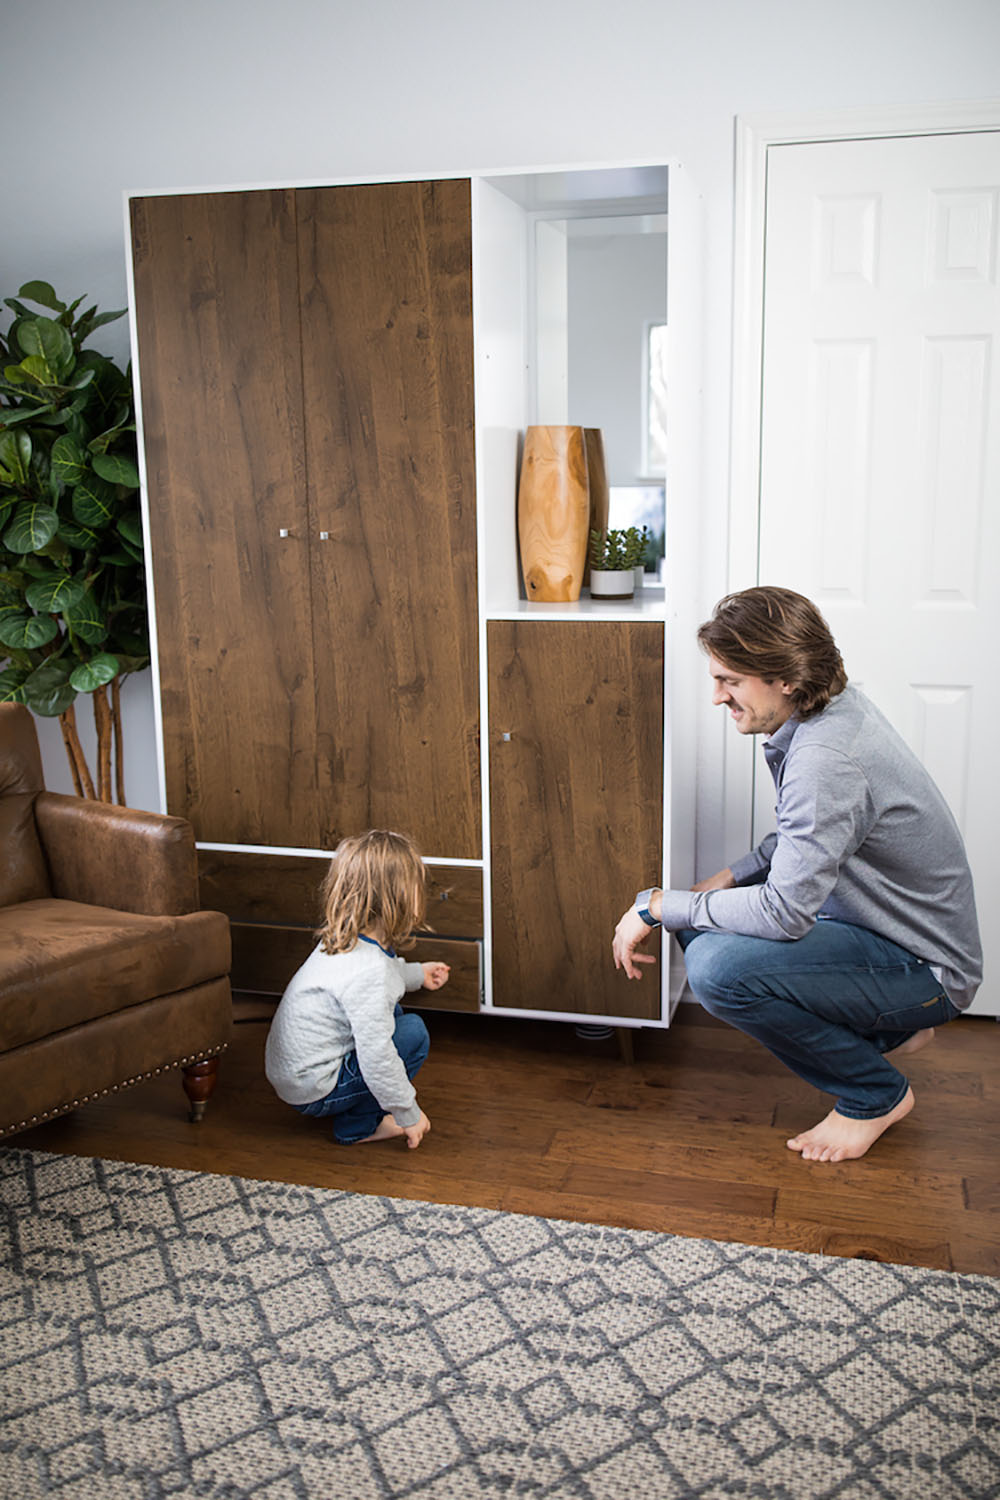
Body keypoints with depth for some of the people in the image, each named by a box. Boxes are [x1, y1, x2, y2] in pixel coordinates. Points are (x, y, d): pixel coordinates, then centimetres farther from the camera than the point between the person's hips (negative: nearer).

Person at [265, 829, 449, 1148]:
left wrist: (418, 974, 34)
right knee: (413, 1033, -12)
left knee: (391, 1012, 19)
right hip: (310, 1090, -10)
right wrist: (409, 1115, -16)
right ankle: (357, 1126, 0)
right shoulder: (369, 970, -29)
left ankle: (364, 1115, 19)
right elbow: (377, 1059, -28)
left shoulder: (345, 941, 1)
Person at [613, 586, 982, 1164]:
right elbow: (809, 837, 15)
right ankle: (888, 1030, 17)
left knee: (718, 968, -27)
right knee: (699, 925, 9)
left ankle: (876, 1093, -3)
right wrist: (730, 877, 1)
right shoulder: (835, 708, 0)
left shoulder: (826, 758, -30)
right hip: (886, 927, 10)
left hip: (928, 971, -10)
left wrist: (657, 904, -21)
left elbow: (785, 913, -32)